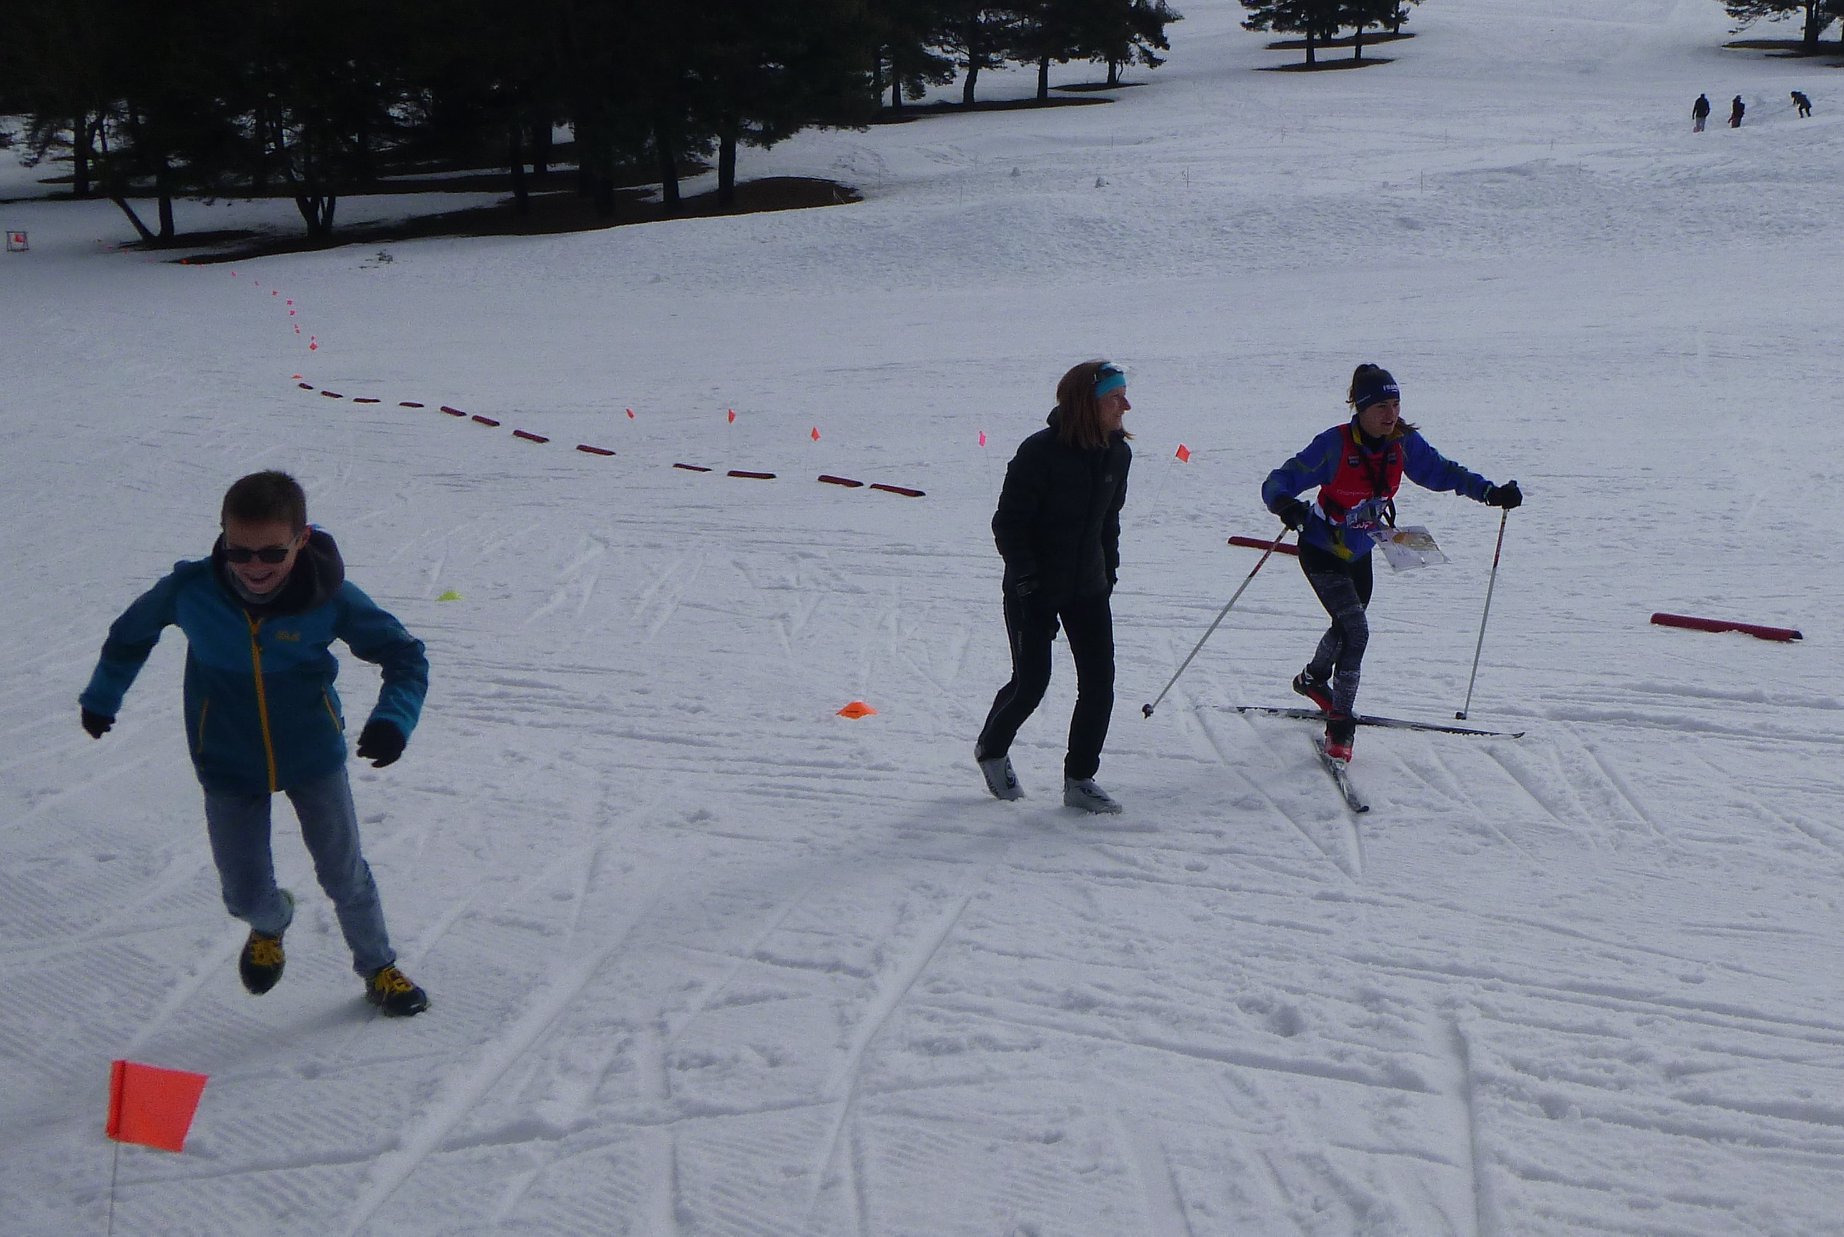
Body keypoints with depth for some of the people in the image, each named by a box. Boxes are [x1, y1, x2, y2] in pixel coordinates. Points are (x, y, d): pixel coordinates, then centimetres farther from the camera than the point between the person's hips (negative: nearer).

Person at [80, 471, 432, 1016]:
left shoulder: (330, 597, -23)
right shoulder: (190, 588, -20)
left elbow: (404, 654, -11)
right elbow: (132, 632, 2)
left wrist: (393, 720, -29)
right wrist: (101, 698, 15)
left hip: (314, 754, -1)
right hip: (228, 765, 1)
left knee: (344, 874, 10)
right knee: (245, 894, 4)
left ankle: (379, 968, 36)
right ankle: (270, 923, 42)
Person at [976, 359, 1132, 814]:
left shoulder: (1117, 453, 0)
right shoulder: (1040, 452, -19)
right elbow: (1008, 521, -15)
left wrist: (1109, 569, 13)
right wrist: (1025, 580, -20)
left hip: (1088, 587, 6)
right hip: (1034, 589, -6)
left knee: (1099, 682, -1)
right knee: (1031, 683, 0)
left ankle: (1079, 780, 12)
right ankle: (991, 750, 30)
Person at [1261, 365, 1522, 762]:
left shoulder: (1403, 442, -13)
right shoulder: (1334, 445, -28)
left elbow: (1440, 471, 0)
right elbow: (1277, 483, -29)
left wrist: (1489, 492, -14)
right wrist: (1285, 505, -53)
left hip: (1360, 553, 7)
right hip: (1322, 553, -7)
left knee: (1348, 627, 26)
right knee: (1356, 629, -21)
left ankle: (1313, 679, 58)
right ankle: (1340, 724, -7)